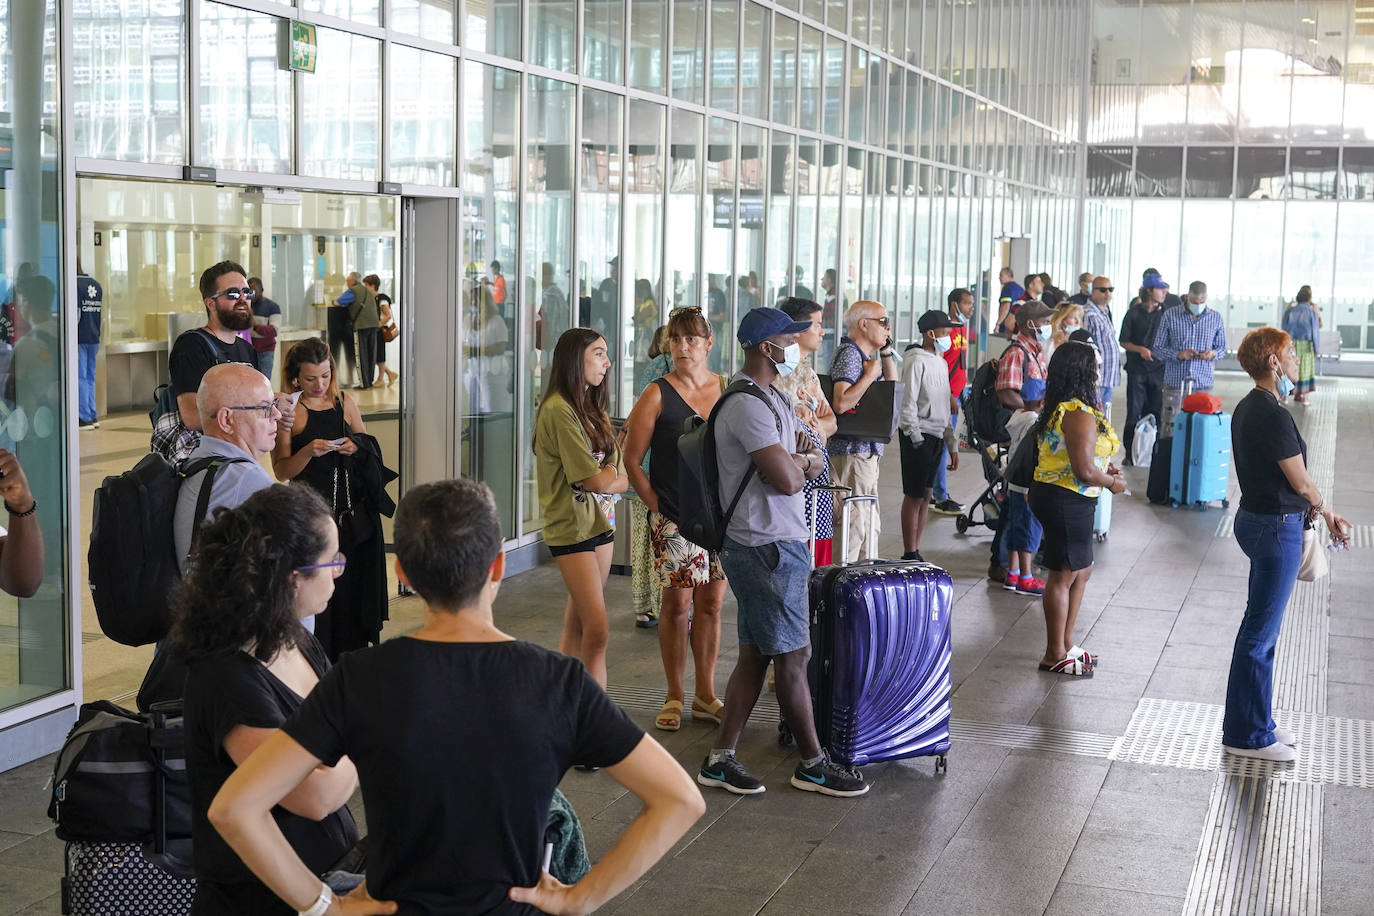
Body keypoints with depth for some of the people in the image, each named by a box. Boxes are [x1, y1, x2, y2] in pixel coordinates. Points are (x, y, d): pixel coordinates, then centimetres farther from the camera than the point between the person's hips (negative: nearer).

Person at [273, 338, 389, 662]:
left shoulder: (345, 404, 9)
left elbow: (370, 451, 17)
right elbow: (281, 470, -6)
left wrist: (356, 447, -4)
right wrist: (308, 451, -23)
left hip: (352, 515, 4)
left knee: (351, 585, 7)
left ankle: (348, 657, 19)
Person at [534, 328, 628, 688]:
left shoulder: (591, 408, 14)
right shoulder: (559, 409, -15)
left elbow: (609, 474, 9)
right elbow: (595, 481, -17)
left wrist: (607, 478, -12)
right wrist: (624, 479, 2)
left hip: (600, 521, 8)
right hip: (572, 526, -8)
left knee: (578, 623, 11)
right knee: (597, 631, -12)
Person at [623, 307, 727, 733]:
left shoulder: (728, 389, 6)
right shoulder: (658, 395, -5)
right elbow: (631, 461, -3)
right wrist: (658, 506, -7)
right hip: (676, 518, -3)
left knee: (711, 603, 10)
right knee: (677, 604, 3)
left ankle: (706, 695, 20)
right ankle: (674, 697, 15)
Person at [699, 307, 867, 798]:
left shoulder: (771, 397, 16)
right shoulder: (748, 406, -19)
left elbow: (811, 461, 17)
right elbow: (787, 480, -24)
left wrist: (799, 457, -7)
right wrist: (804, 461, -2)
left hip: (772, 543, 10)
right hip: (767, 548, -10)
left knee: (755, 654, 13)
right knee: (792, 656, 1)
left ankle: (720, 758, 18)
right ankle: (813, 764, 13)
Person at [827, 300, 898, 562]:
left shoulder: (866, 355, 16)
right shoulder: (849, 354, -15)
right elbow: (841, 403, -27)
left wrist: (886, 352, 13)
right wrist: (870, 375, -18)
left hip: (866, 451, 11)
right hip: (853, 451, -11)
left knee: (870, 522, 16)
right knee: (856, 522, -10)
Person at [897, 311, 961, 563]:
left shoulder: (941, 363, 17)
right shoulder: (917, 362, -10)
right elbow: (908, 404, -14)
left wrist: (952, 445, 18)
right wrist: (917, 440, -18)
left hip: (936, 437, 9)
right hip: (918, 435, -8)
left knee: (926, 495, 10)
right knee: (914, 496, -5)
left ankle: (915, 552, 16)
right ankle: (909, 555, 0)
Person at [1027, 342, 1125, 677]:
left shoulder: (1056, 409, 10)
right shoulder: (1080, 415, -22)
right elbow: (1084, 471, -25)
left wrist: (1103, 467, 12)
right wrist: (1112, 482, -7)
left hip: (1050, 494, 10)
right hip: (1068, 501, -10)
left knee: (1082, 571, 20)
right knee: (1064, 576, 1)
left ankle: (1065, 643, 30)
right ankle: (1055, 655, 12)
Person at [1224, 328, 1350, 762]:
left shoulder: (1248, 408, 8)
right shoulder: (1273, 416, -22)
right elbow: (1302, 483, -15)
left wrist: (1309, 507, 10)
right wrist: (1326, 511, 3)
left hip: (1255, 517, 10)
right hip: (1276, 528, -10)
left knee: (1260, 628, 19)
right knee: (1261, 633, 1)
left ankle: (1255, 722, 31)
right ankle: (1246, 735, 12)